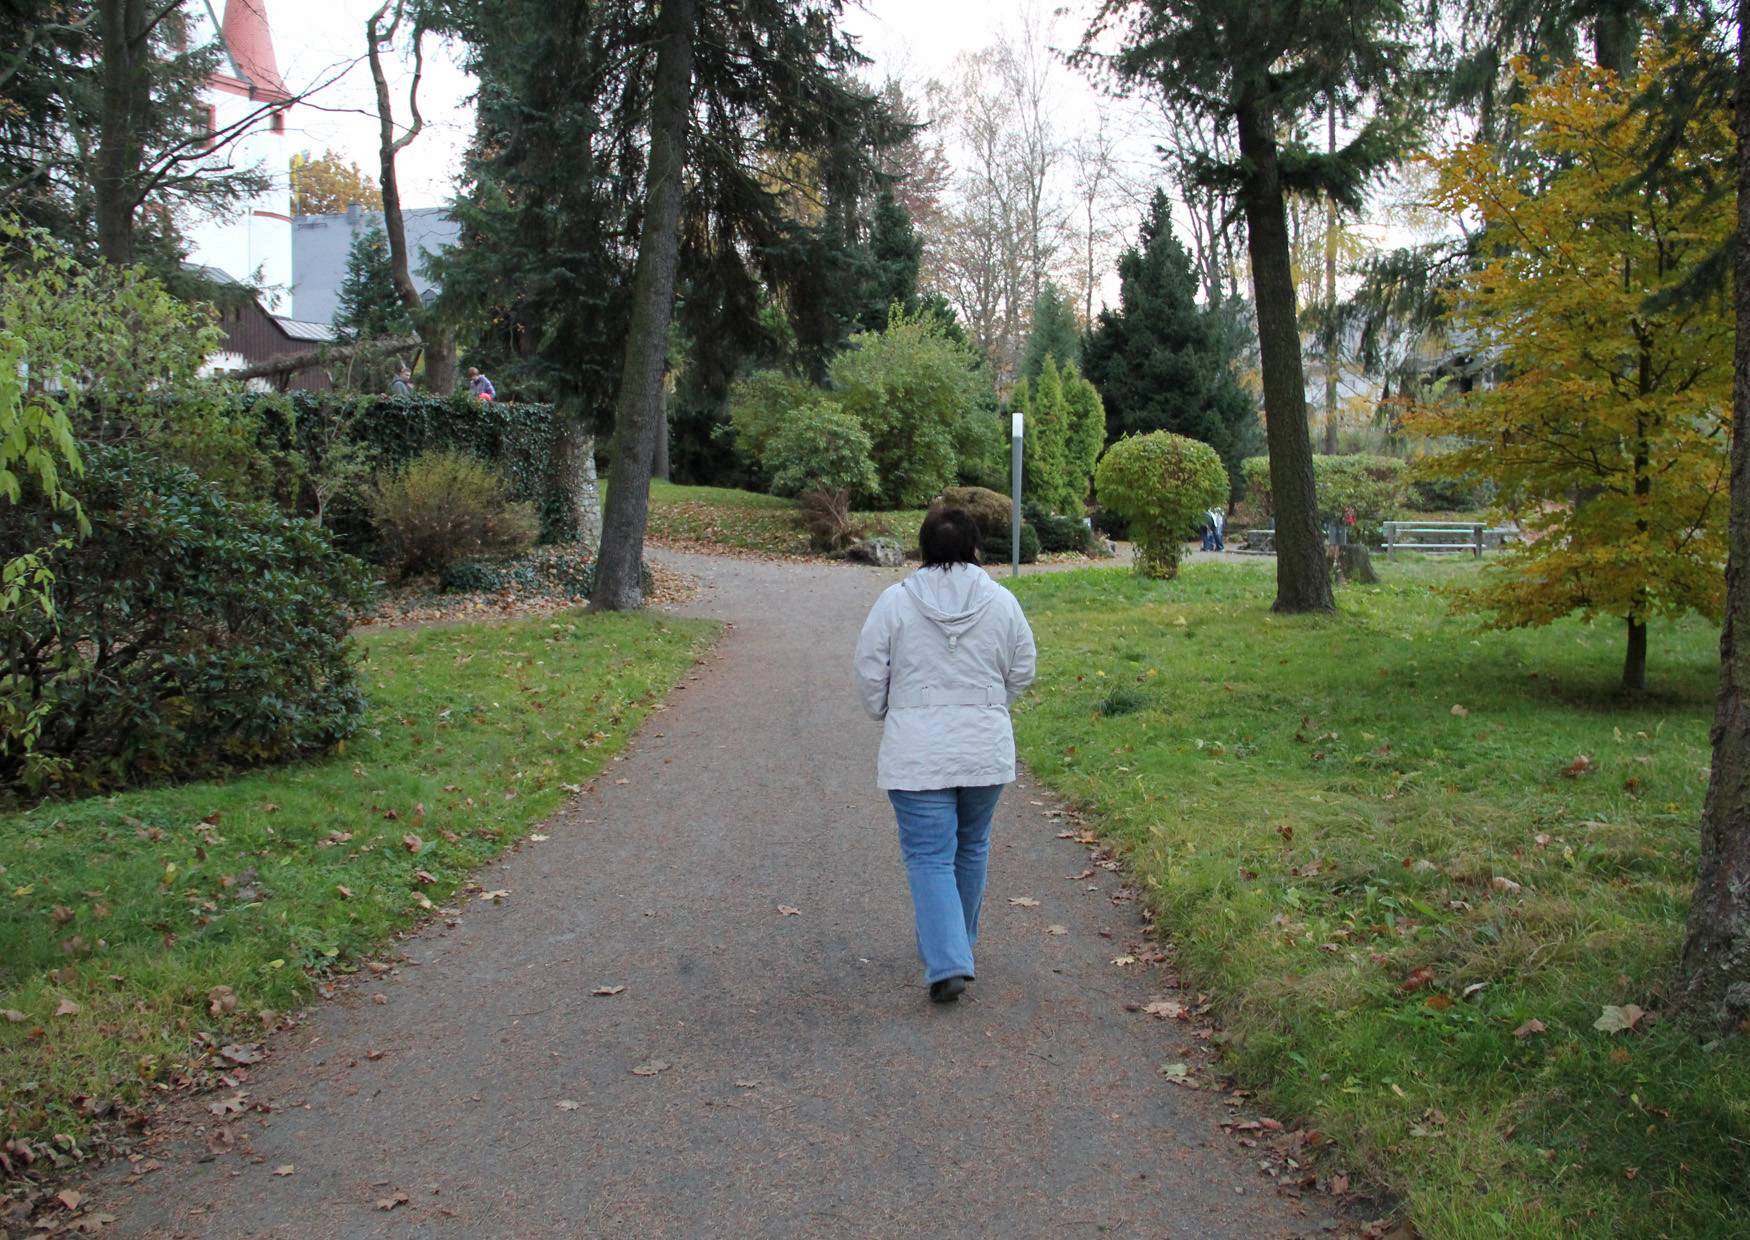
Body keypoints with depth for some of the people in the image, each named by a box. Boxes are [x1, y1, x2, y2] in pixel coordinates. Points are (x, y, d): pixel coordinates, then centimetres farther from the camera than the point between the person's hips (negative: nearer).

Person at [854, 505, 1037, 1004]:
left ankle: (947, 963, -9)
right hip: (986, 747, 3)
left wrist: (888, 716, 14)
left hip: (916, 751, -3)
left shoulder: (894, 601, -6)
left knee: (930, 856, 1)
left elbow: (869, 672, -3)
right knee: (971, 846, 20)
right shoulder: (1002, 602, 0)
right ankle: (957, 942, 34)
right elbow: (1022, 671, 6)